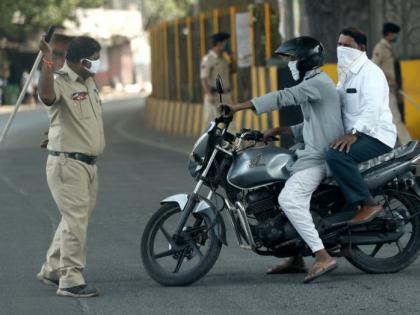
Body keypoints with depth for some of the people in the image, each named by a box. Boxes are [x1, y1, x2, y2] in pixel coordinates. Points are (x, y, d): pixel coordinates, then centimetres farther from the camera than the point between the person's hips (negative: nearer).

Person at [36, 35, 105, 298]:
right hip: (67, 164, -10)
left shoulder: (89, 82, 14)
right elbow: (46, 94, -41)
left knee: (75, 219, 16)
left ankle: (52, 270, 28)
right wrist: (48, 60, -42)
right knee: (76, 221, -12)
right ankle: (71, 281, -8)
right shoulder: (60, 83, -16)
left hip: (89, 164, 10)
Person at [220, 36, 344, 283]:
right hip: (315, 152, 11)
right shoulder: (313, 84, 22)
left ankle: (323, 257, -30)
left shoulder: (318, 82, -11)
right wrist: (278, 131, 15)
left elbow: (282, 98, -22)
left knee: (290, 199, -24)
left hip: (320, 156, -11)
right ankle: (296, 257, 20)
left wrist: (238, 107, -25)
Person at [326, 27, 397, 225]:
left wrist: (354, 133, -38)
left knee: (336, 156, -33)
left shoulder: (370, 71, -12)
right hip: (353, 134, 10)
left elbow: (373, 106, -27)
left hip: (376, 136, -10)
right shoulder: (346, 74, 19)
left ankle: (369, 204, -27)